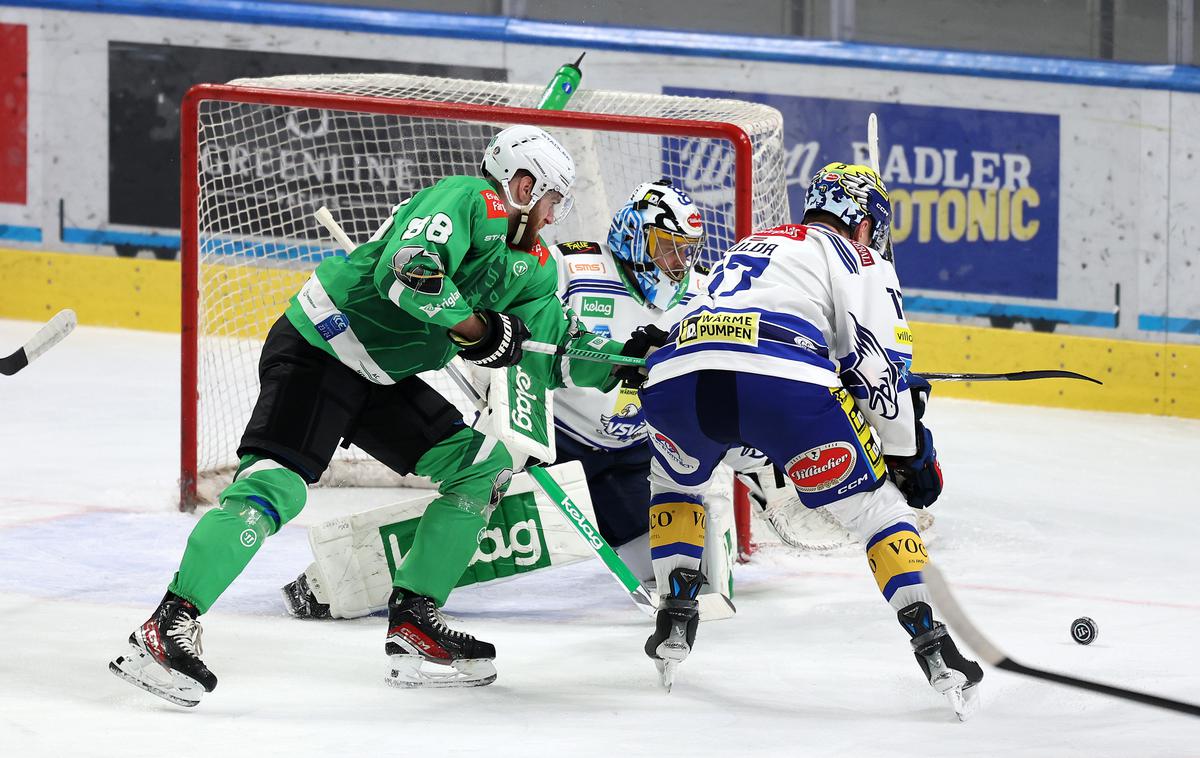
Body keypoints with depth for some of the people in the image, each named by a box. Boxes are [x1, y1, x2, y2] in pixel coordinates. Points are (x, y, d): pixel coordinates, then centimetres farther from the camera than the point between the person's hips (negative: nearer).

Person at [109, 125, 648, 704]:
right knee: (277, 484, -24)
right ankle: (166, 628, -26)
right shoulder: (467, 200, -16)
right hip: (315, 351, -10)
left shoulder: (533, 268, 12)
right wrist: (475, 328, -25)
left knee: (484, 467, 6)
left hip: (383, 379, 10)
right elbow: (405, 270, -31)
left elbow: (554, 350, 14)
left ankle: (414, 625, 7)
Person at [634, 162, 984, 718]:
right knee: (875, 503, 9)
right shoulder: (857, 260, 20)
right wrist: (907, 453, 18)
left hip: (675, 380, 5)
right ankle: (931, 646, -3)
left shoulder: (750, 246, 39)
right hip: (784, 381, -5)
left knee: (675, 483, 37)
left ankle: (675, 620, 26)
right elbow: (877, 362, 8)